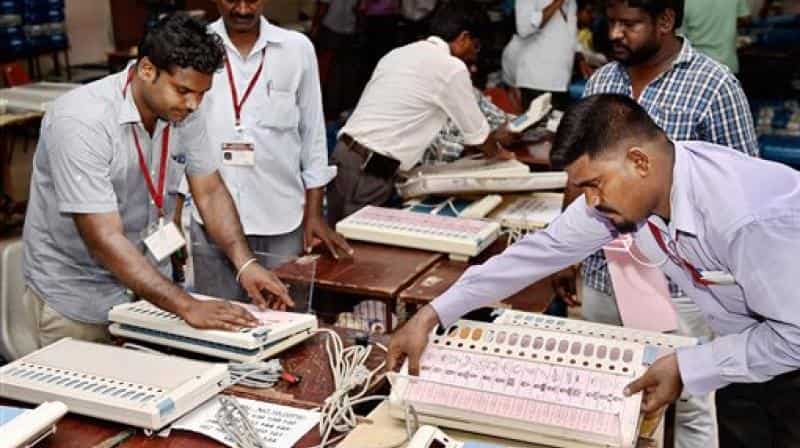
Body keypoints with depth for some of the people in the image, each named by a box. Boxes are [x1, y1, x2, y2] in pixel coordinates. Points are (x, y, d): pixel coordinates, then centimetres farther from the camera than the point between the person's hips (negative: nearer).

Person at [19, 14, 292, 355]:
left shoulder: (184, 111, -9)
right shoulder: (81, 121, -29)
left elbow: (210, 192, -2)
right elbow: (104, 239, -33)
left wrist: (245, 263, -18)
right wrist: (188, 306, -38)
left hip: (146, 281, 6)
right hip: (76, 297, -5)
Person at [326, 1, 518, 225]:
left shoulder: (399, 53, 16)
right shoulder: (452, 68, -7)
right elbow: (476, 134, 3)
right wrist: (498, 151, 24)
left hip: (345, 153, 8)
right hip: (368, 171, -8)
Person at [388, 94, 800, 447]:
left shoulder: (752, 217, -39)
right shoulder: (620, 188, -17)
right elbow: (546, 249, -10)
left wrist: (687, 368, -25)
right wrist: (432, 316, -11)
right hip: (745, 350, 6)